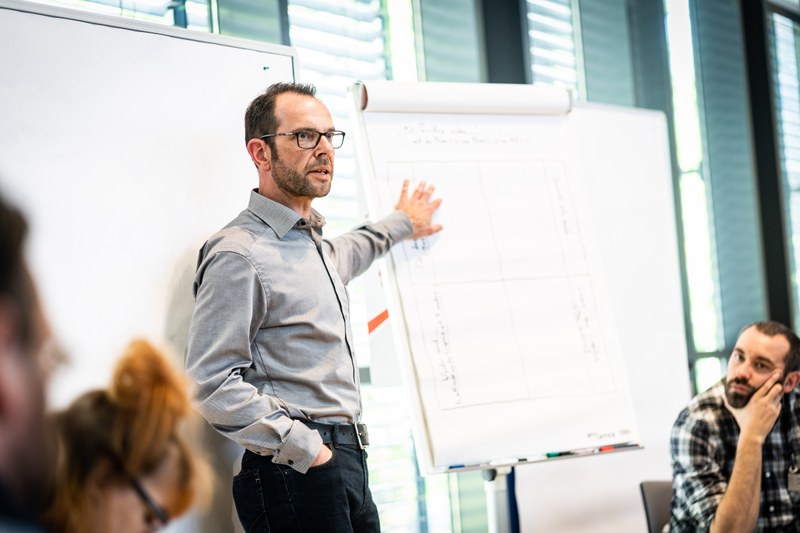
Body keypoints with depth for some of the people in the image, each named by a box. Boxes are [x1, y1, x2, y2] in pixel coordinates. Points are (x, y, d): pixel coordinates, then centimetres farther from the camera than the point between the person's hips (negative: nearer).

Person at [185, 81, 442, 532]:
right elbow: (213, 385, -19)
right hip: (296, 474, -9)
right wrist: (307, 448, -19)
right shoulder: (239, 256, -13)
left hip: (350, 463, 9)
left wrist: (400, 225, 53)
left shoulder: (312, 244, 16)